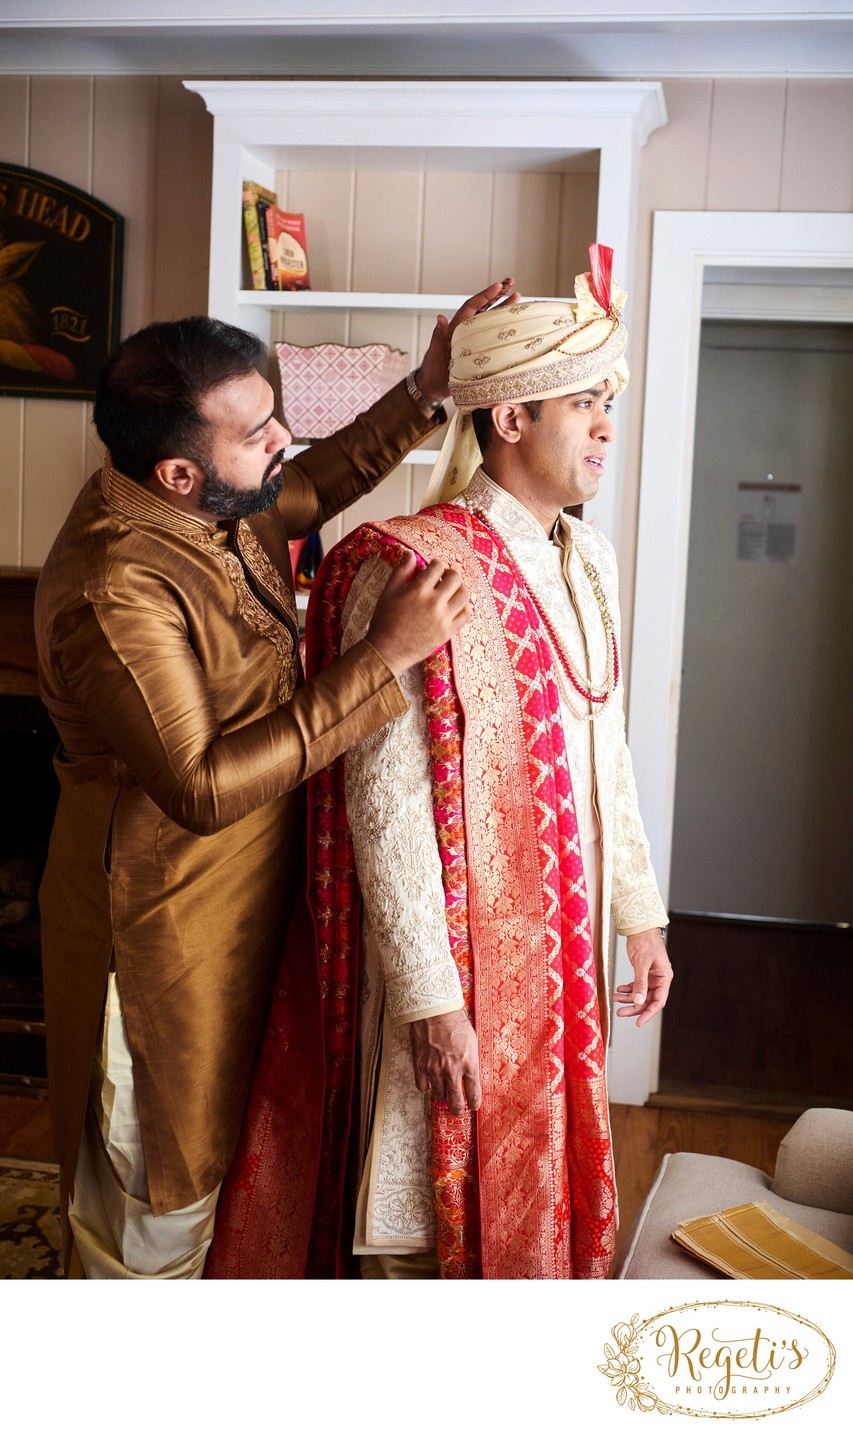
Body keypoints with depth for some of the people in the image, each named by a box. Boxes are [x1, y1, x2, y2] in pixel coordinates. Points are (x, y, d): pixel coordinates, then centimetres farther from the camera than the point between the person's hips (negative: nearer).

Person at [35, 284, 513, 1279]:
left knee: (199, 1154, 28)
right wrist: (385, 658, -35)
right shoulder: (115, 591, -31)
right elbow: (204, 786, -35)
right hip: (164, 924, -9)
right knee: (155, 1197, 13)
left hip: (237, 896, 9)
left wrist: (426, 392, 6)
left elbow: (318, 485, 18)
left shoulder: (210, 504, -3)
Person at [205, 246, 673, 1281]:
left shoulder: (588, 564, 6)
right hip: (454, 936, -7)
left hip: (559, 932, 7)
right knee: (434, 1204, 10)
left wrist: (640, 914, 13)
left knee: (530, 1164, 22)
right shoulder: (413, 571, -19)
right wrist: (430, 998, -20)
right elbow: (386, 800, -21)